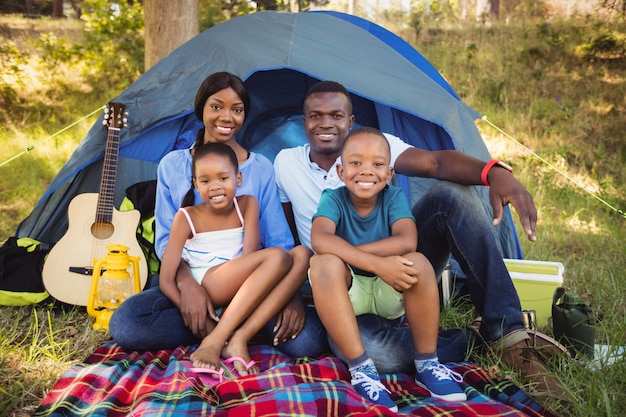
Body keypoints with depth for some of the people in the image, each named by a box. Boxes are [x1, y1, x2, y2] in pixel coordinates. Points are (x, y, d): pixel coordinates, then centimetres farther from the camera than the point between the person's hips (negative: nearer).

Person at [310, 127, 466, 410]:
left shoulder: (394, 198, -10)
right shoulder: (333, 199, -14)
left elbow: (407, 241, -29)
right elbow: (320, 240, -35)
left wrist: (346, 252, -30)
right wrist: (375, 263, -43)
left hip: (390, 293, 1)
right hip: (348, 293, -1)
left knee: (417, 262, -29)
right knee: (324, 263, -33)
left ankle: (427, 364, -16)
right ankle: (361, 368, -29)